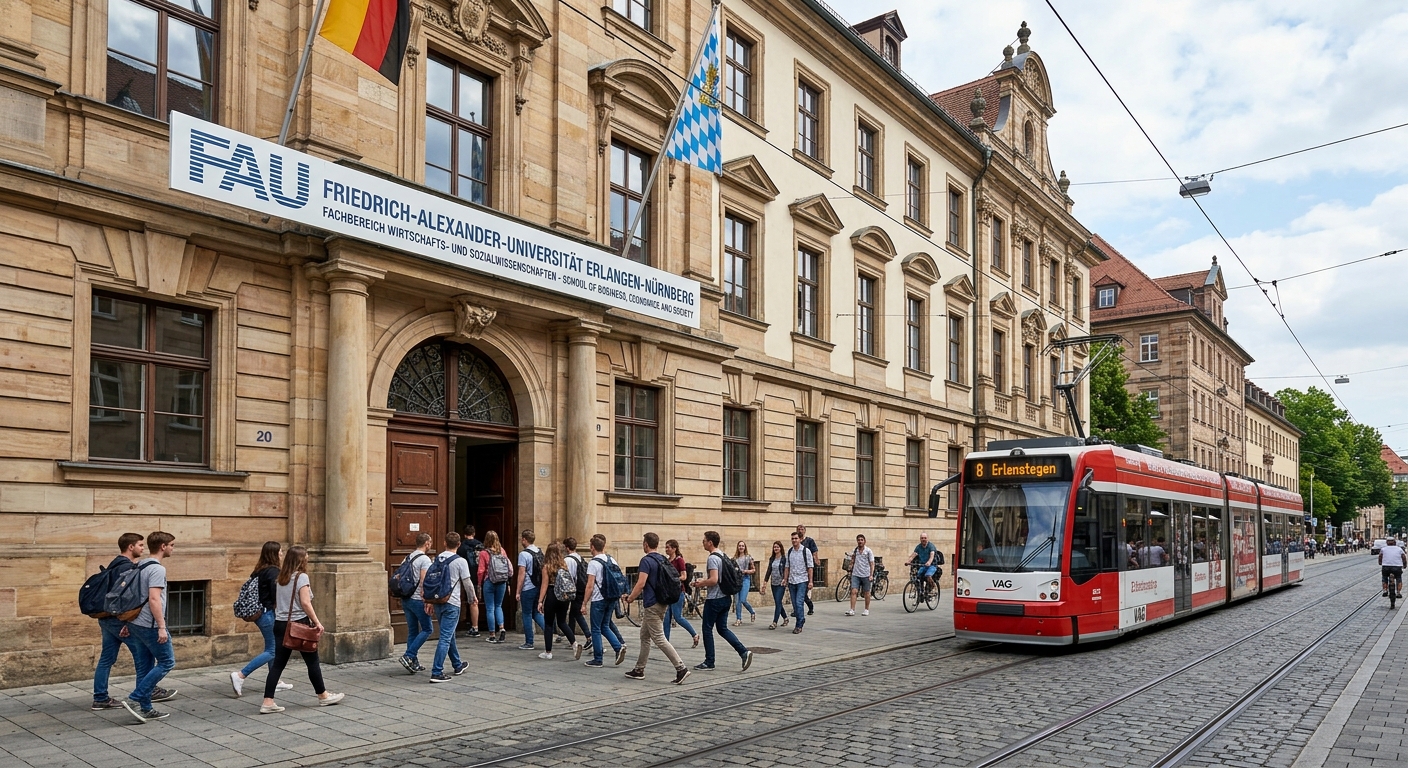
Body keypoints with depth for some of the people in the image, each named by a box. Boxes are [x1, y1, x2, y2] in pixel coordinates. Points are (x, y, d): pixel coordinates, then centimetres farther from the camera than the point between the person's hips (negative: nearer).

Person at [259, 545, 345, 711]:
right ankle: (323, 696, 18)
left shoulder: (281, 578, 11)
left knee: (278, 663, 6)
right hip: (299, 623, -7)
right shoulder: (301, 576, -11)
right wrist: (317, 622, -15)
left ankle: (267, 702, 1)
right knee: (312, 662, 6)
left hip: (280, 624, 7)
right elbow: (305, 602, -18)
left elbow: (276, 603, 15)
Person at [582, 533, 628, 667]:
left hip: (598, 600, -7)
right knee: (605, 626, 18)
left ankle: (597, 660, 9)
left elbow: (590, 586, -15)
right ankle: (619, 646, 1)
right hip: (611, 598, 7)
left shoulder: (593, 563, -13)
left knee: (596, 630, 4)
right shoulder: (611, 560, 7)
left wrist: (585, 604, -9)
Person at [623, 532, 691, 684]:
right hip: (661, 602, 9)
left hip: (652, 605, -9)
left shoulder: (646, 561, -15)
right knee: (644, 636, 17)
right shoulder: (663, 560, 11)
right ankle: (639, 670, 22)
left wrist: (630, 598, -7)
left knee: (659, 639, -8)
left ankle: (681, 668, -14)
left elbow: (641, 583, -23)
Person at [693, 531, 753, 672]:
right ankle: (744, 651, 0)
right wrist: (704, 581, 18)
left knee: (707, 629, 3)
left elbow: (713, 580, -26)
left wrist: (700, 584, -9)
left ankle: (709, 663, 10)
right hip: (726, 597, 9)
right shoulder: (724, 556, 12)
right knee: (722, 628, 13)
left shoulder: (712, 558, -17)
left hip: (714, 599, -9)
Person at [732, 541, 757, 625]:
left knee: (743, 600, -11)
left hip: (745, 579, -3)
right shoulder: (735, 558, 11)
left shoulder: (748, 557, 3)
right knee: (737, 601, 0)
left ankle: (752, 612, 15)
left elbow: (754, 570, 5)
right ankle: (738, 619, 8)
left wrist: (746, 571, -10)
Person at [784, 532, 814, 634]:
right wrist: (785, 580, 10)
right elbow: (787, 567, 13)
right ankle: (801, 620, 22)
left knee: (799, 602, -13)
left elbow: (810, 567, -4)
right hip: (791, 581, 5)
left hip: (802, 581, -5)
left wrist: (810, 581, -8)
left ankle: (799, 626, -6)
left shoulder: (806, 551, -4)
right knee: (794, 604, 7)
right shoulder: (789, 552, 9)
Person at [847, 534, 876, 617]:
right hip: (855, 575, 2)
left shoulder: (868, 551, -2)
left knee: (866, 593, 7)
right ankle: (852, 610, -12)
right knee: (854, 591, -9)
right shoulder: (854, 551, 8)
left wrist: (871, 575, -11)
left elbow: (872, 563, -3)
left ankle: (866, 609, 21)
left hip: (866, 575, -2)